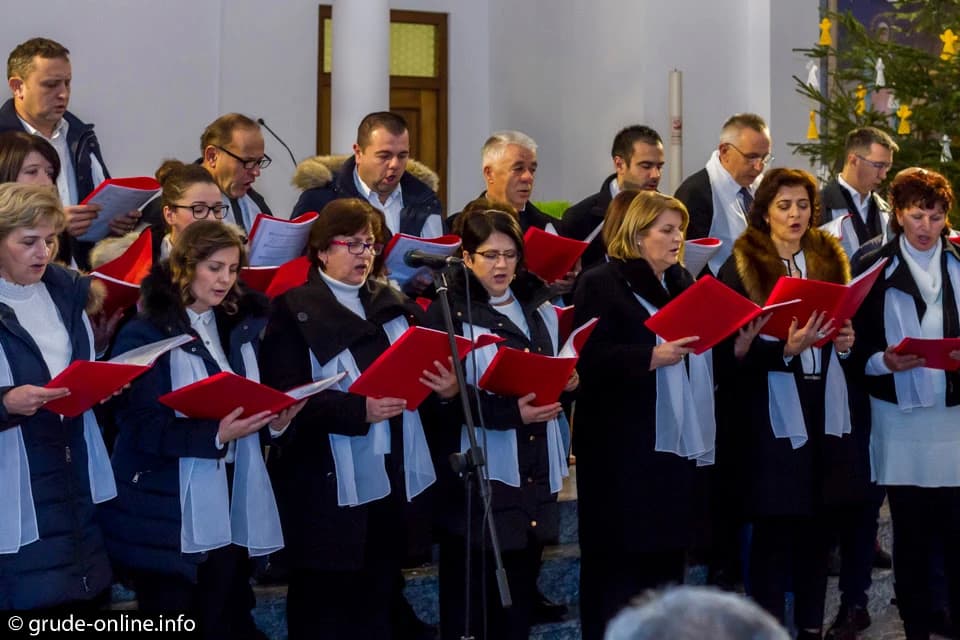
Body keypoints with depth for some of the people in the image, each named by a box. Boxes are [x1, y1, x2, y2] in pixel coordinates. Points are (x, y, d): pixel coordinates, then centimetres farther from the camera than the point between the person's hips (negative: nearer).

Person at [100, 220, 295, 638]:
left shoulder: (240, 326, 11)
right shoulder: (145, 334, -8)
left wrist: (274, 419, -8)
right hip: (167, 511, -5)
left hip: (230, 499, 5)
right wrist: (215, 434, -27)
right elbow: (142, 427, -15)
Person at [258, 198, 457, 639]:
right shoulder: (294, 310, -3)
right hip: (327, 488, -5)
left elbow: (422, 372, 13)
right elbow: (285, 396, -13)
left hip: (391, 478, 5)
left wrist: (448, 387, -11)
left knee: (378, 603, 14)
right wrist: (359, 410, -24)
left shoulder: (395, 304, 13)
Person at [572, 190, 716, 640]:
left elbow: (705, 346, 19)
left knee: (667, 547, 12)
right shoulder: (602, 284, -6)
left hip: (678, 438, 7)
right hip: (624, 444, -7)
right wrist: (652, 357, -24)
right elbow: (589, 358, -16)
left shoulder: (682, 283, 16)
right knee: (620, 554, -2)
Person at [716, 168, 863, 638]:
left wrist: (847, 341, -3)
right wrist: (785, 349, -25)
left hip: (826, 406, 5)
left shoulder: (830, 259, 10)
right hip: (772, 411, -4)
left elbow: (849, 325, 19)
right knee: (774, 527, -2)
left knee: (820, 521, 9)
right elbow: (735, 348, -10)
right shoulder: (741, 267, -5)